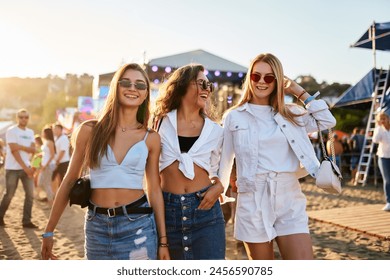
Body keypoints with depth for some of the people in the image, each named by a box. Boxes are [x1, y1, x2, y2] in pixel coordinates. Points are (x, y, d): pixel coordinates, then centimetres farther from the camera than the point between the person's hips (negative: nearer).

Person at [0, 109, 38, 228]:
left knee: (30, 194, -1)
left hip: (26, 167, 5)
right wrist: (25, 168, -18)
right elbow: (14, 151, -15)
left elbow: (33, 150, 1)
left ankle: (26, 221, 5)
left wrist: (21, 147, -18)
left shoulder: (30, 132, 11)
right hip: (13, 168, -5)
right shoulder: (11, 131, -7)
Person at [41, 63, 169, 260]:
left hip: (138, 225, 0)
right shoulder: (90, 130, 0)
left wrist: (163, 240, 3)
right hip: (97, 225, 1)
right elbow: (69, 181, 5)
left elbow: (154, 190, 5)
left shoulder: (150, 138, 1)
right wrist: (49, 230, 8)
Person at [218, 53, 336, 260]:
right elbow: (224, 160, 7)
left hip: (290, 200, 2)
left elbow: (328, 122, 6)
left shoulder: (291, 114, 10)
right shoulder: (234, 117, 3)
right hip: (253, 202, -2)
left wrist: (300, 92, 8)